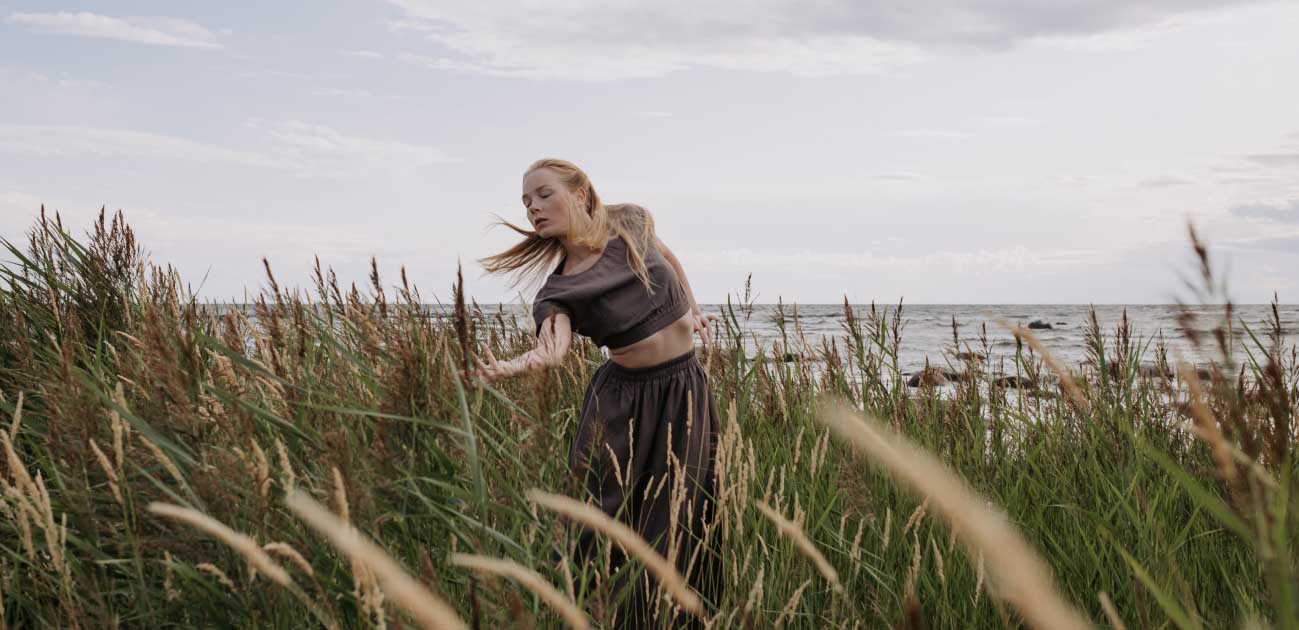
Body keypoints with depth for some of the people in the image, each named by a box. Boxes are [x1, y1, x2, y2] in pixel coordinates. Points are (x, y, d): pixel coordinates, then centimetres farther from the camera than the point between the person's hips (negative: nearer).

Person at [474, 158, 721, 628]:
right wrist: (513, 367, -53)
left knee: (675, 528, 2)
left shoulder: (631, 223, -5)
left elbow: (667, 257, 18)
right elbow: (554, 348, -32)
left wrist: (692, 309, 11)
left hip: (684, 390, 2)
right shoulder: (559, 289, -12)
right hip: (624, 399, -1)